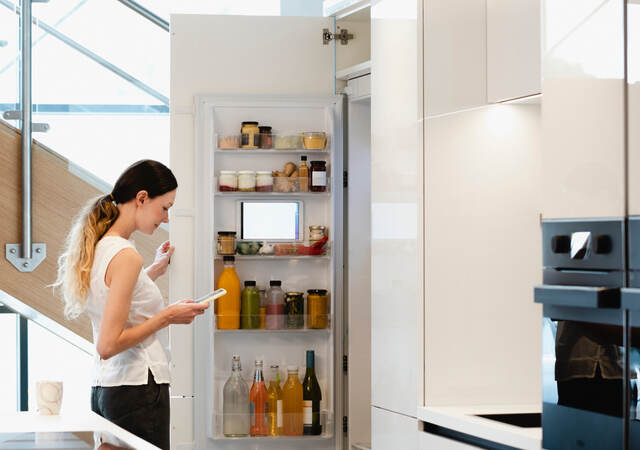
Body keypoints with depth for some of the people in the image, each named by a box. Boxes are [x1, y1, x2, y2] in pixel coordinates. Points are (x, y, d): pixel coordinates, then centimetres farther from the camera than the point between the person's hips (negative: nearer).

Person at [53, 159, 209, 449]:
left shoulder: (97, 247, 11)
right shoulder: (125, 256, -16)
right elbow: (109, 345, -20)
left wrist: (153, 272, 25)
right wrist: (167, 317, -12)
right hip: (138, 390, -9)